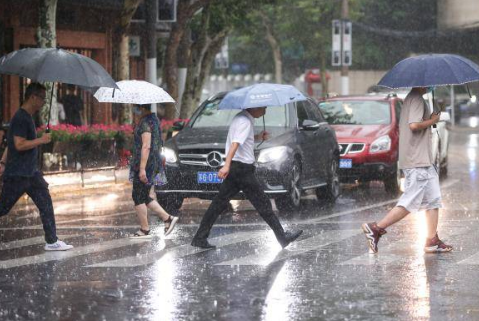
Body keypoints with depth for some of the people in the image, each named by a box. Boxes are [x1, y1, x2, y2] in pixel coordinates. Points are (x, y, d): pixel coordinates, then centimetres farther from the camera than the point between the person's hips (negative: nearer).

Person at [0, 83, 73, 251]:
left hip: (30, 173, 10)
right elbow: (19, 144, -25)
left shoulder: (27, 117, 13)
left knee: (46, 204, 7)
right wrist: (41, 140, -17)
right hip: (17, 174, -10)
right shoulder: (21, 118, -17)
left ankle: (52, 241, 9)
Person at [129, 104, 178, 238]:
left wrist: (142, 169, -25)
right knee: (144, 197, 15)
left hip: (145, 163, -10)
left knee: (138, 196, 0)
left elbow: (146, 146, -24)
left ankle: (144, 230, 4)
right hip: (154, 161, 10)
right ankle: (168, 218, 12)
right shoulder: (154, 119, 14)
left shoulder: (145, 123, -17)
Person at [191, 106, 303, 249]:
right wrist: (227, 166, -37)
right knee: (262, 203, -2)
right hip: (242, 168, -10)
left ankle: (200, 238, 4)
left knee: (219, 203, 7)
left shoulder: (241, 117, 16)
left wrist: (258, 137, 16)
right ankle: (282, 237, 4)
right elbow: (235, 144, -27)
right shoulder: (245, 122, -15)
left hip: (234, 168, 10)